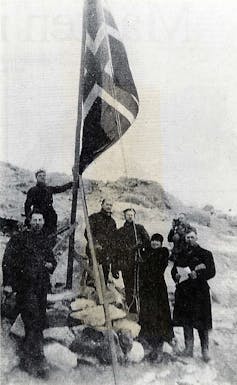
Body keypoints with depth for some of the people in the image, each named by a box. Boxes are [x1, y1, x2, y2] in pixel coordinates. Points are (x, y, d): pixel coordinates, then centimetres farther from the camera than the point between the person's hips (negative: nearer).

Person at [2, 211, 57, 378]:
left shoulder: (45, 241, 16)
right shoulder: (19, 238, 1)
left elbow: (52, 259, 27)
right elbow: (8, 261, -3)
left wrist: (51, 265, 3)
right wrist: (8, 282, -11)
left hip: (42, 287, 6)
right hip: (26, 287, -6)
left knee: (40, 322, 7)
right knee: (33, 322, -12)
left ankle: (28, 358, 22)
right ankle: (36, 360, -6)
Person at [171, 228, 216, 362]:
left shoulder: (205, 254, 2)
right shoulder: (181, 255, 16)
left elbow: (211, 272, -6)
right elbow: (174, 269, 21)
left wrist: (197, 274, -19)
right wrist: (176, 275, -1)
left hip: (200, 292, -4)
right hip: (184, 292, 4)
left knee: (202, 322, -4)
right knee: (186, 321, 6)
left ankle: (205, 350, 5)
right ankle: (189, 349, 16)